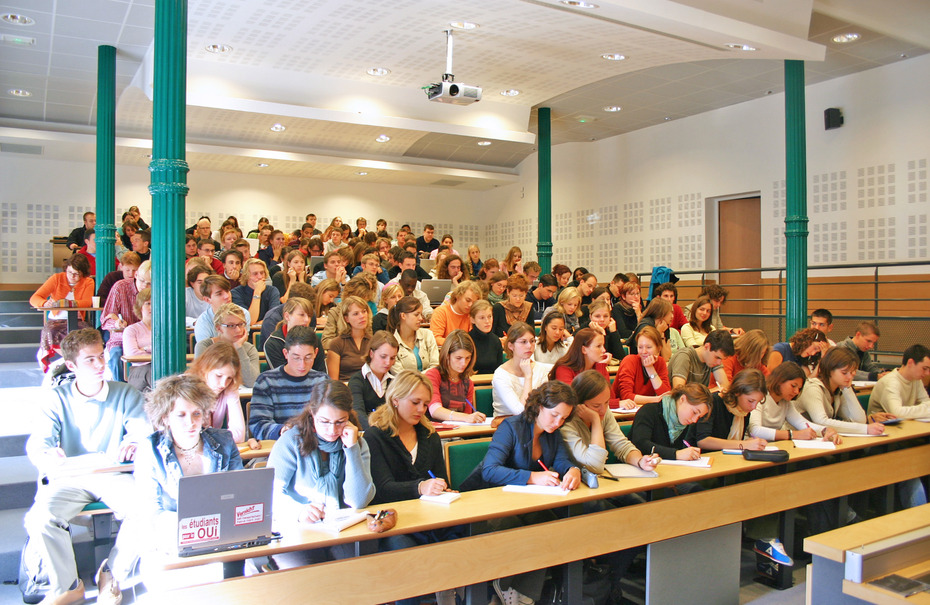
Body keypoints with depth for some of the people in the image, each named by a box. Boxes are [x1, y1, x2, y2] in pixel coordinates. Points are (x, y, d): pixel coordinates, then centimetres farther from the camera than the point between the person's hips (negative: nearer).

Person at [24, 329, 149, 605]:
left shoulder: (126, 394, 4)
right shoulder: (55, 398, 6)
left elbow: (146, 430, -8)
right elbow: (36, 442, -5)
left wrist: (132, 443, -34)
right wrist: (48, 455, -32)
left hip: (114, 475, -1)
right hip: (69, 477, 1)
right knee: (39, 519, -27)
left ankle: (112, 575, 0)